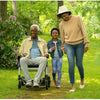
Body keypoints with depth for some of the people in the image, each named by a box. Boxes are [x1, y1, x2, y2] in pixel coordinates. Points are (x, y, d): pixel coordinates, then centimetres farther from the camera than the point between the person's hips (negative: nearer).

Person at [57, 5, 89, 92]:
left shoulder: (77, 18, -15)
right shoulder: (61, 24, -7)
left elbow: (83, 31, -12)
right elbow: (62, 37, 7)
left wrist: (86, 43, -15)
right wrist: (63, 48, 17)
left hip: (79, 44, -1)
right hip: (69, 45, 1)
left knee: (79, 64, 3)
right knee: (71, 64, -14)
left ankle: (82, 79, 36)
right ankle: (73, 86, -7)